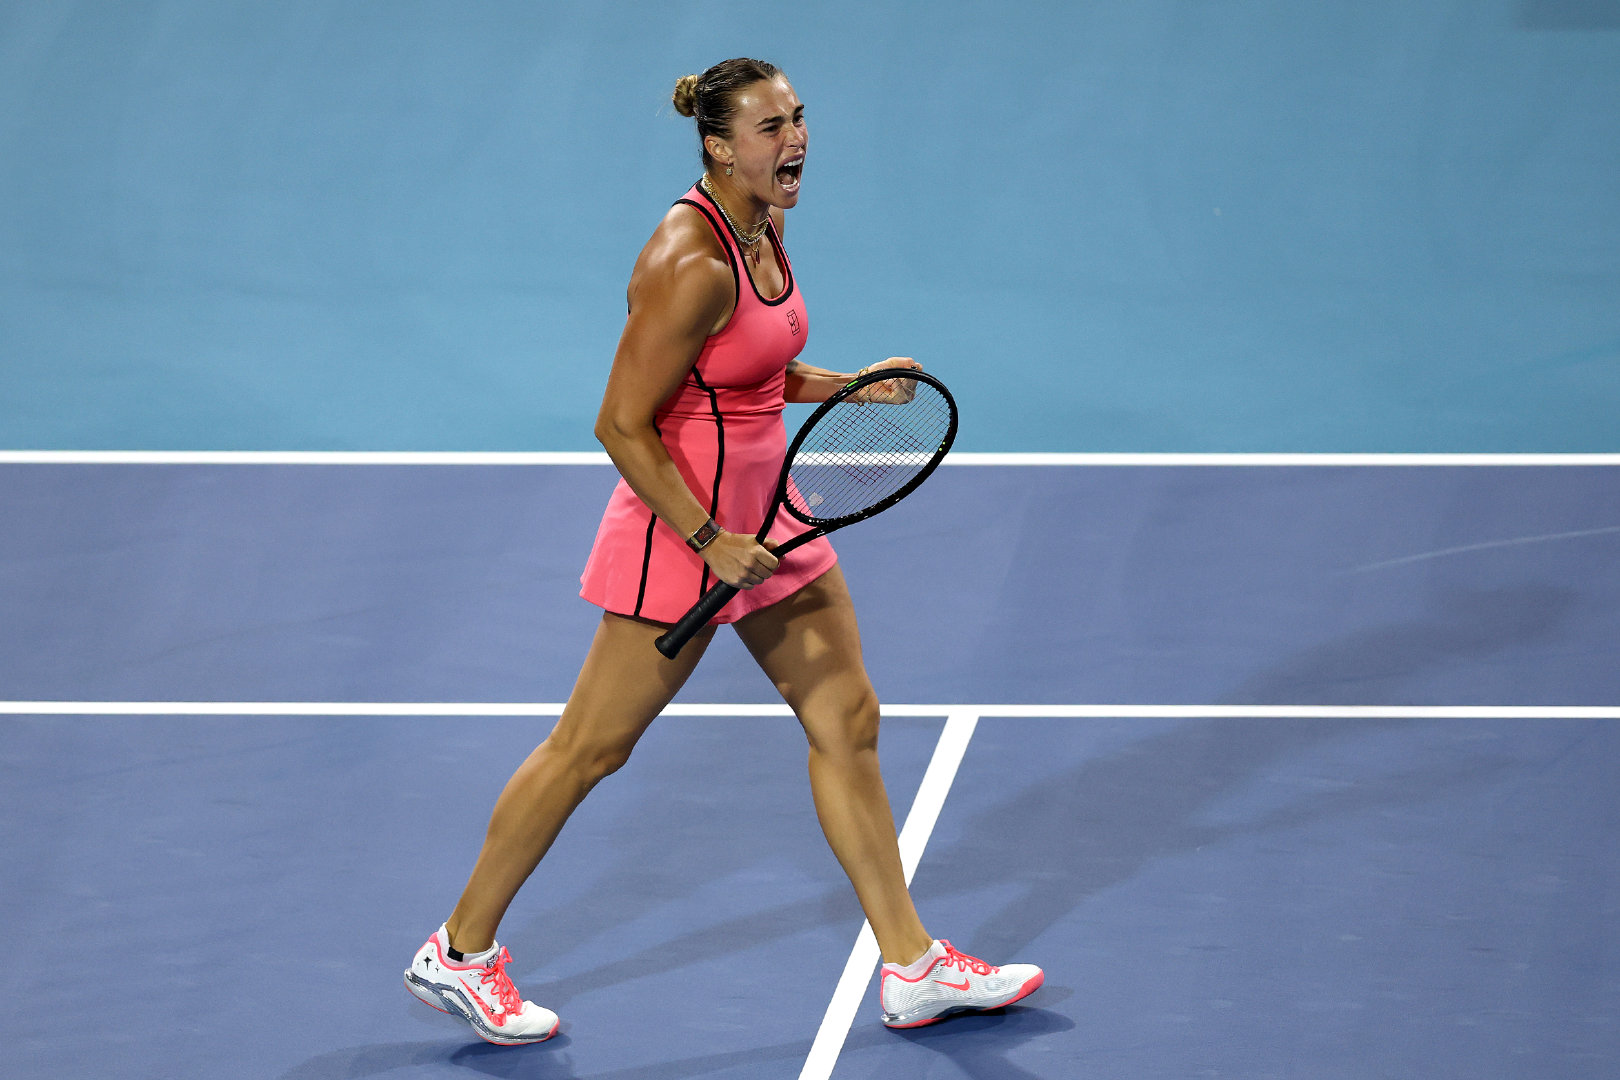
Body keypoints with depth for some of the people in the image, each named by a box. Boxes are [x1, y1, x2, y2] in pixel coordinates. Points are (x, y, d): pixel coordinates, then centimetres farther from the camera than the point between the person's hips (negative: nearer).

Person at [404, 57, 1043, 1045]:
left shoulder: (765, 230, 4)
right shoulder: (693, 265, -24)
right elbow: (622, 425, -22)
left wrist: (850, 384, 4)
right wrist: (711, 540, -21)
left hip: (763, 514, 9)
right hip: (684, 525, -9)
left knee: (848, 720, 10)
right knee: (589, 749, 2)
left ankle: (912, 965, 17)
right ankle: (460, 955, 17)